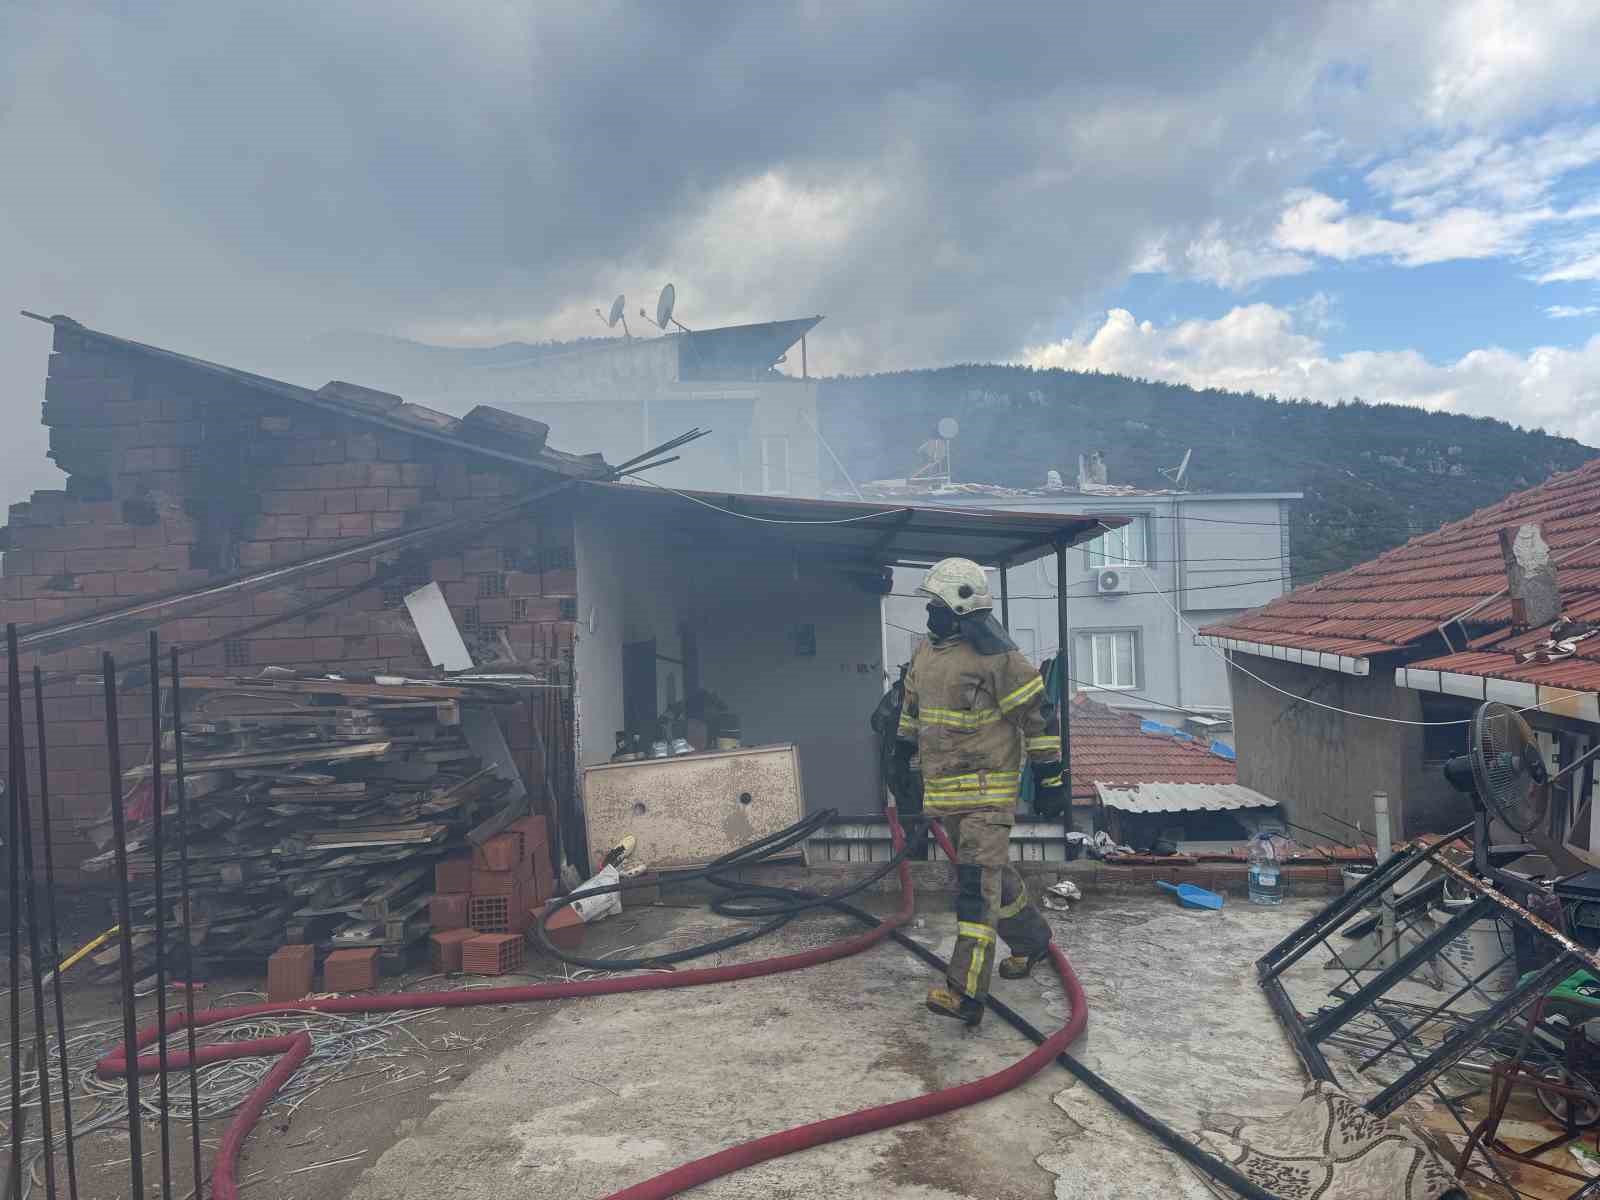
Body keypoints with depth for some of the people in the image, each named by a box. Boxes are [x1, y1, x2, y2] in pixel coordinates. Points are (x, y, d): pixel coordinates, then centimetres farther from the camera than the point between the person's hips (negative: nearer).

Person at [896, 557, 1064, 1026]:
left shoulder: (996, 658, -16)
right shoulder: (925, 654, 9)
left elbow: (1039, 715, -12)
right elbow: (911, 711, 22)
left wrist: (1050, 779, -10)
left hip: (987, 792, -8)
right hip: (944, 790, 8)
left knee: (977, 884, -11)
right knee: (994, 874, 21)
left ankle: (965, 992, -11)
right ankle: (1032, 940, 42)